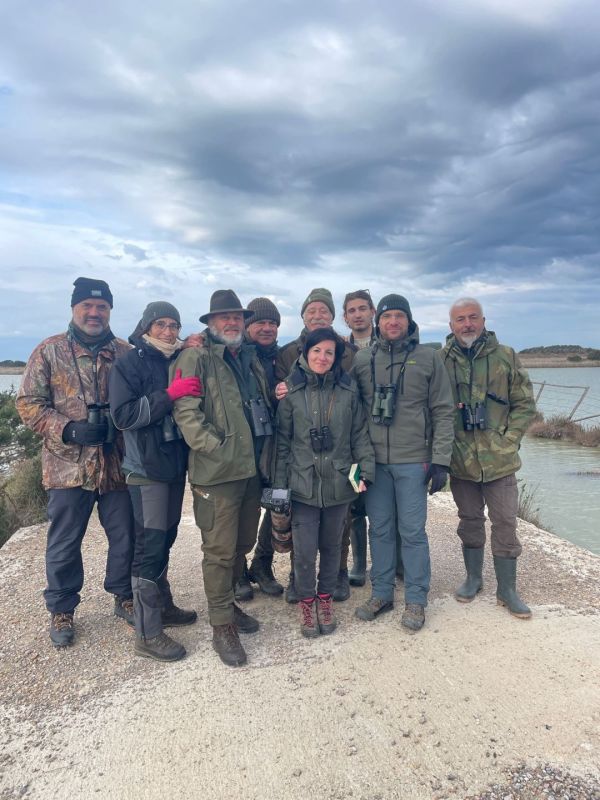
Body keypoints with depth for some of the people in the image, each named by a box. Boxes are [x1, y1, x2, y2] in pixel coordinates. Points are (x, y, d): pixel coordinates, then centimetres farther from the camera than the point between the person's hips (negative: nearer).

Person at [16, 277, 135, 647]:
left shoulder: (126, 353, 5)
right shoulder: (49, 352, 0)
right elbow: (28, 403, -3)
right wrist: (68, 430, -15)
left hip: (118, 465, 2)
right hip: (68, 466, -1)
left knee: (126, 537, 12)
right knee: (64, 543, 11)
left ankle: (125, 596, 34)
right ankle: (62, 610, 31)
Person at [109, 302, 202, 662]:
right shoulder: (129, 364, -6)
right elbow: (123, 416, -17)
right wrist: (167, 395, -24)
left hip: (176, 463, 6)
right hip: (147, 467, -6)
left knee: (166, 539, 16)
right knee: (150, 544, -4)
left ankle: (163, 606, 32)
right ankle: (148, 633, 6)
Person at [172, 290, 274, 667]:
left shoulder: (251, 356, 17)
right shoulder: (196, 357, -5)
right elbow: (186, 411, -14)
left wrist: (267, 457, 15)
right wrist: (216, 447, -18)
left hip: (253, 467, 7)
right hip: (218, 471, -7)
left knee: (244, 543, 18)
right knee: (220, 550, 1)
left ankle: (227, 602, 38)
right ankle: (222, 626, 16)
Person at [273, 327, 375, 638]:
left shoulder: (348, 389, 1)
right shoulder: (291, 390, -2)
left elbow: (359, 434, 6)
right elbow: (283, 440, 0)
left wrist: (366, 470, -4)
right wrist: (279, 484, -1)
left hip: (339, 482, 2)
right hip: (303, 484, -1)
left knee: (331, 546, 14)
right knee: (304, 550, 0)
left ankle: (325, 598, 37)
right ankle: (306, 601, 26)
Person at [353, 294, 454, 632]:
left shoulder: (429, 358, 1)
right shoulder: (362, 360, 7)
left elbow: (443, 412, 0)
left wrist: (440, 460, -6)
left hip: (413, 461, -2)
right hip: (374, 460, 2)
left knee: (412, 530, 4)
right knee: (380, 529, 11)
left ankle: (416, 600, 20)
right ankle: (381, 593, 26)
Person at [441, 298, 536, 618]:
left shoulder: (505, 357, -1)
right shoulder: (440, 361, -1)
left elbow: (525, 404, 2)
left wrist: (507, 441, -6)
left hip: (499, 460, 0)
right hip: (461, 461, 1)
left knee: (505, 523, 6)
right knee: (470, 521, 14)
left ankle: (507, 589, 21)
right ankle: (473, 578, 32)